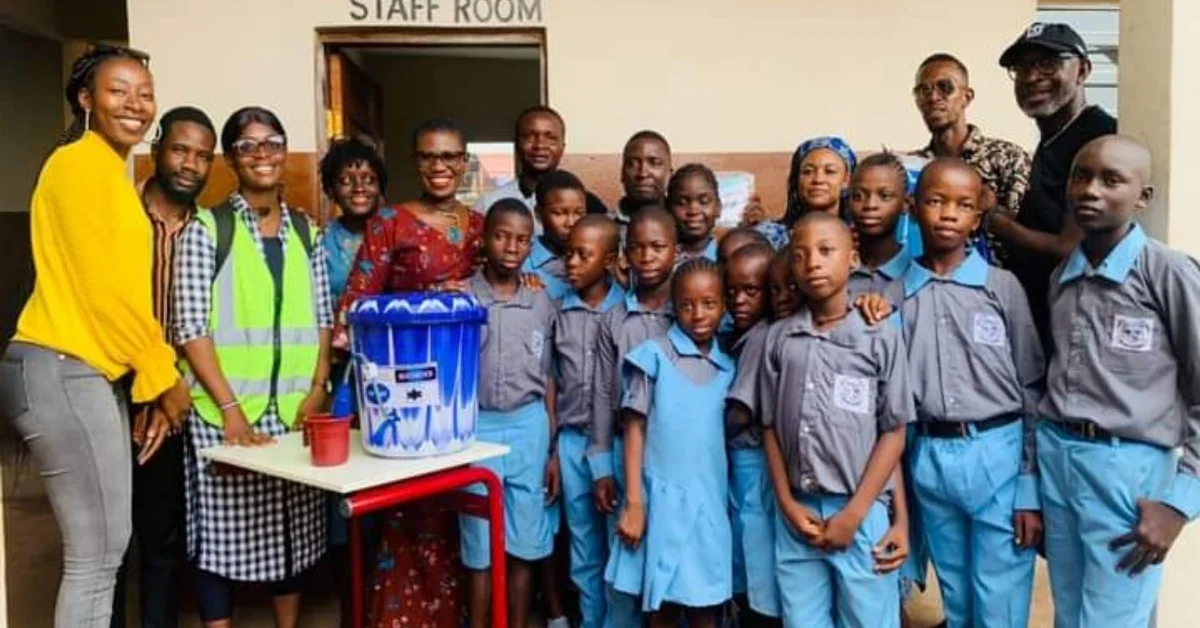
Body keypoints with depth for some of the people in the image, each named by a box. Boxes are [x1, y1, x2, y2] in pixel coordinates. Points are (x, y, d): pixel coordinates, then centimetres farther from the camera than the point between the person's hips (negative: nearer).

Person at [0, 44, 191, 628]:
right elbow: (106, 282, -16)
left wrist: (152, 376, 10)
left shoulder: (108, 170, 20)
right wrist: (163, 375, -7)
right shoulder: (82, 163, -10)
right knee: (97, 553, -4)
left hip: (88, 372, 10)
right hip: (62, 373, -10)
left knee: (103, 546, 13)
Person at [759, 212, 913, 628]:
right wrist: (787, 504, -2)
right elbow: (770, 427, 7)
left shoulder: (882, 338, -3)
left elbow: (893, 434, -3)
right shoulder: (779, 338, 4)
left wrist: (853, 514, -7)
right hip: (796, 515, 2)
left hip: (861, 515, -2)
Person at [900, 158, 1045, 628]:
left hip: (998, 455, -2)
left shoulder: (1003, 287, -2)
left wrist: (1030, 490, -5)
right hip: (929, 459, 2)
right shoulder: (896, 294, 3)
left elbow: (1032, 389, -2)